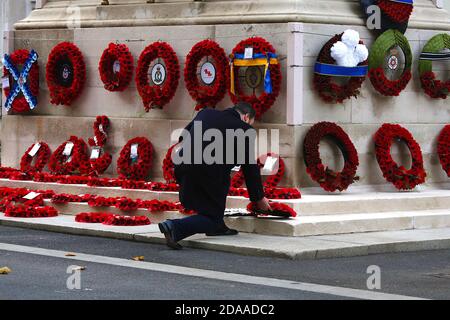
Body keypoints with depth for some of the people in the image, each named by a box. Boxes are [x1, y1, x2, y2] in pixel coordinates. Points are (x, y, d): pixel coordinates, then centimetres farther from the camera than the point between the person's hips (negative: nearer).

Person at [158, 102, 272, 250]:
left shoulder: (206, 113, 19)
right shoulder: (244, 130, 5)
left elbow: (183, 137, 20)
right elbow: (250, 168, 10)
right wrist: (259, 198, 20)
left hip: (183, 167, 6)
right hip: (208, 175, -6)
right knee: (211, 219, 8)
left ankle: (217, 227, 28)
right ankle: (175, 227, -16)